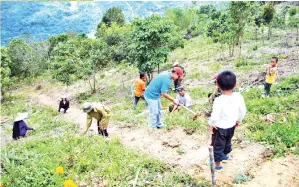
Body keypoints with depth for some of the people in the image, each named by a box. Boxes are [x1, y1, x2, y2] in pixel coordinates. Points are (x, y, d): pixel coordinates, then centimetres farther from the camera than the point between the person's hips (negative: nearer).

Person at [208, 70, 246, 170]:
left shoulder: (219, 100, -33)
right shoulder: (239, 96, -17)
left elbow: (214, 116, -29)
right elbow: (243, 111, -3)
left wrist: (211, 124, -9)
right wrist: (238, 120, 15)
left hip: (220, 127, -6)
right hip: (231, 126, 6)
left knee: (217, 146, 16)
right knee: (228, 142, 31)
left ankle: (217, 164, 31)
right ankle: (225, 155, 56)